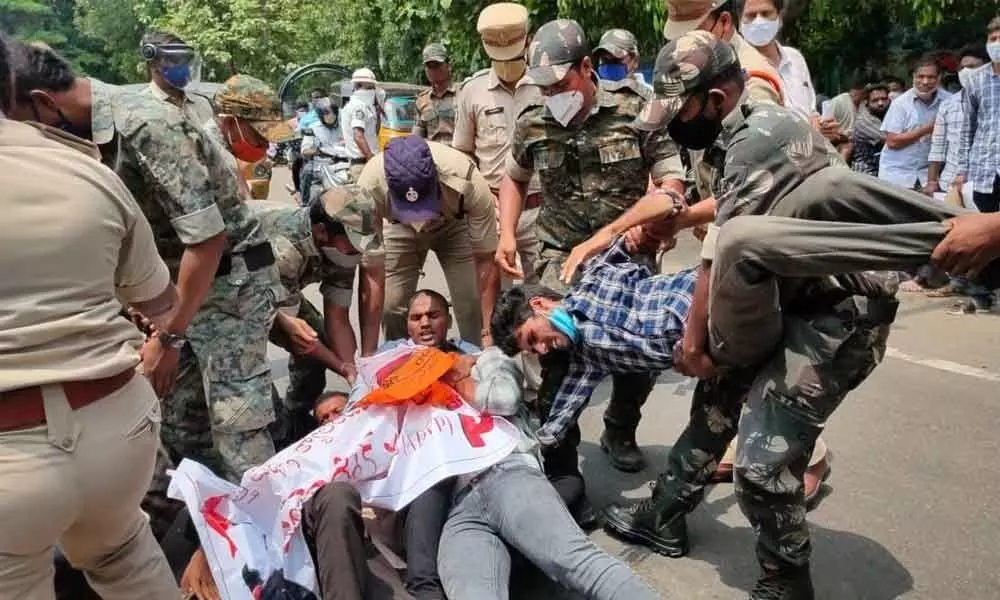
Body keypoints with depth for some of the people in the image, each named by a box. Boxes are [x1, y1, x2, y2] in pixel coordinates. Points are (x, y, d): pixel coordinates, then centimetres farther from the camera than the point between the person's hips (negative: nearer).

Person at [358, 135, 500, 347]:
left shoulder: (469, 182, -39)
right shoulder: (370, 184, -37)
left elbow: (485, 260, -29)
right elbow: (372, 263, -29)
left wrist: (488, 332, -32)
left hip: (455, 223, -1)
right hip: (399, 227, 1)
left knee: (473, 304, -13)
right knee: (390, 304, -8)